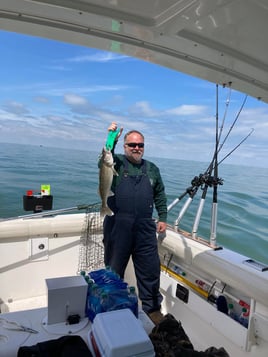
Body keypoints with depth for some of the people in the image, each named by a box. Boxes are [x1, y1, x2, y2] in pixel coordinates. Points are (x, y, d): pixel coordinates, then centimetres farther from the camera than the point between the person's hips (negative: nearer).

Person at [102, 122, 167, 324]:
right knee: (114, 269, 12)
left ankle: (152, 307, 31)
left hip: (145, 228, 3)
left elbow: (160, 195, 19)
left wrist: (163, 218, 14)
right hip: (117, 226, -2)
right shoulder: (117, 162, 5)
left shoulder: (152, 169, 15)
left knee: (150, 269, 9)